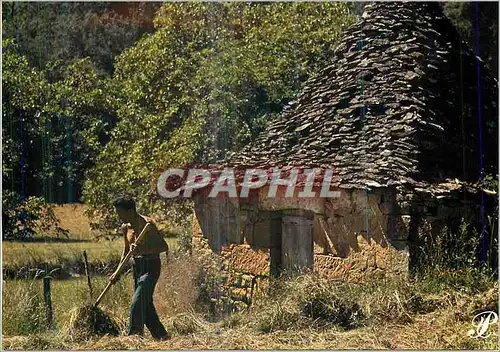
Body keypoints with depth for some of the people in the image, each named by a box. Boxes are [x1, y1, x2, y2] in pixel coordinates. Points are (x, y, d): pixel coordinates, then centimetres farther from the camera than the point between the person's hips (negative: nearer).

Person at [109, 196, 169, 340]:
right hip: (137, 267, 8)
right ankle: (162, 336, 22)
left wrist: (143, 250, -31)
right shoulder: (126, 227, 8)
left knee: (137, 306, -15)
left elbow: (164, 247, -20)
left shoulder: (147, 224, -16)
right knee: (146, 306, 11)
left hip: (151, 266, -8)